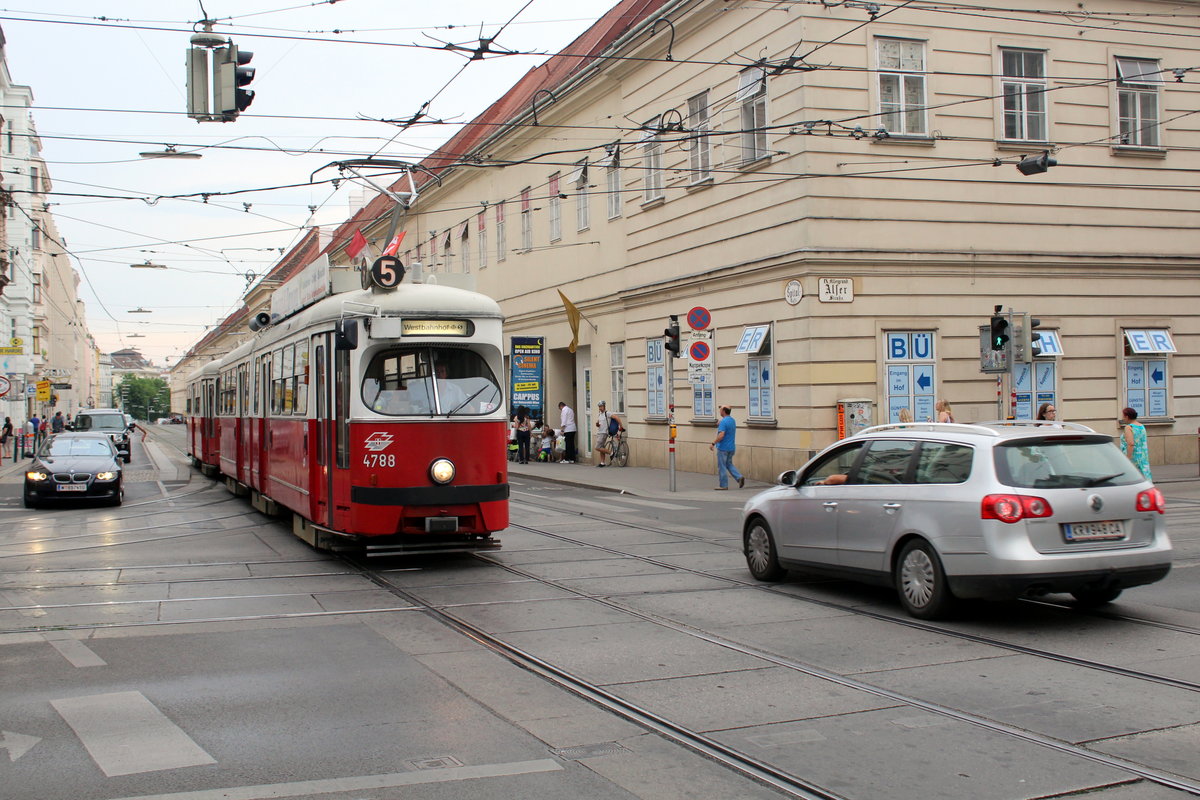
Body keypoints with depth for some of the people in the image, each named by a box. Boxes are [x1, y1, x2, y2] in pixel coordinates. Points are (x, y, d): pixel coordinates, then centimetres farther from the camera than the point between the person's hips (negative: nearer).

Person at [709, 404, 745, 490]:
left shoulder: (724, 421, -18)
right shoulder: (732, 420, 11)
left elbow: (721, 435, -27)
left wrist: (713, 443, -21)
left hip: (723, 447, -9)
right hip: (731, 447, 9)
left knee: (722, 467, 1)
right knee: (729, 464, 19)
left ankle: (723, 485, 5)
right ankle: (739, 477, 2)